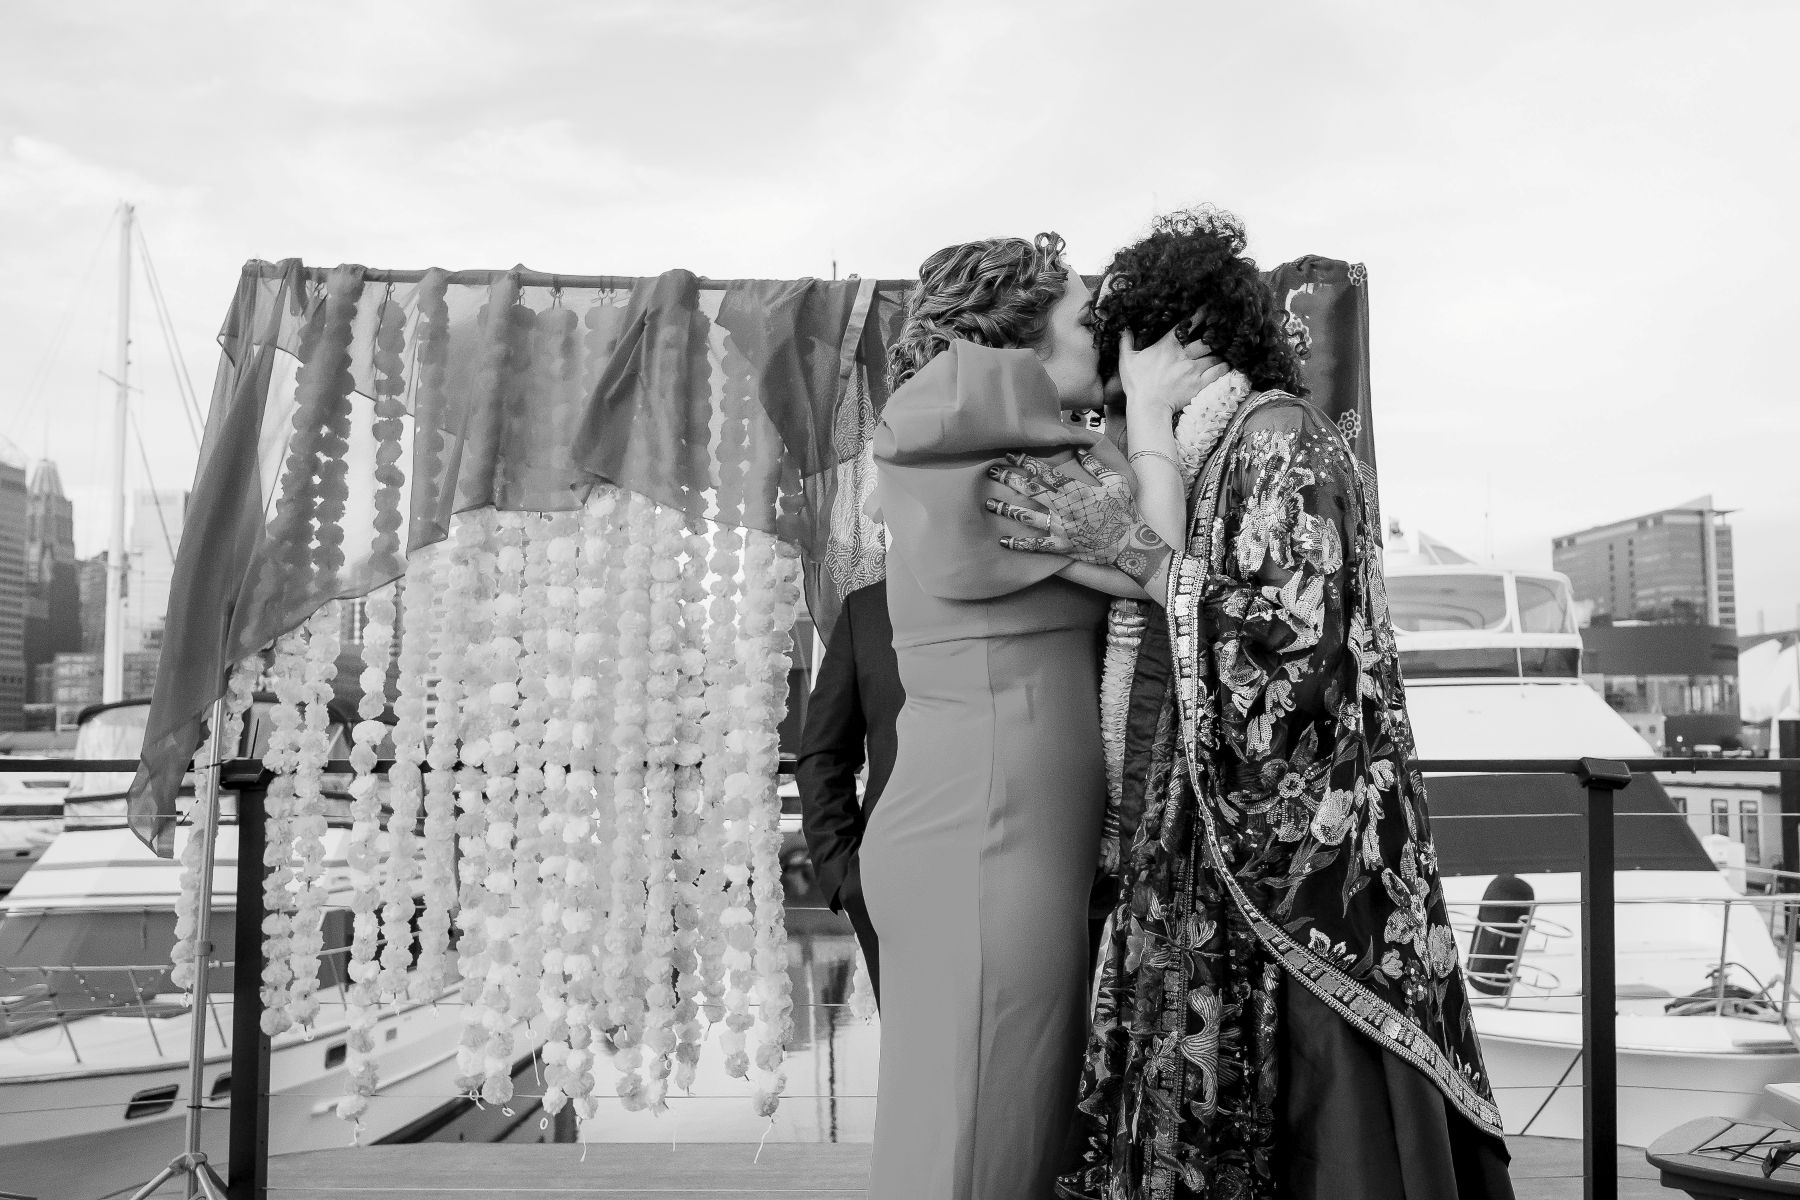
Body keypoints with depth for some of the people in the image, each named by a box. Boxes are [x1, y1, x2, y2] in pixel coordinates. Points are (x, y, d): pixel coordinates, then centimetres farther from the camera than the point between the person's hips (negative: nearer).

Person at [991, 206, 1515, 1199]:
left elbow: (1295, 651, -19)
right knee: (1206, 1119, 13)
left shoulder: (1280, 439, -9)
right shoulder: (1205, 457, 16)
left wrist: (1135, 542, -16)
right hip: (1198, 859, 8)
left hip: (1282, 858, -8)